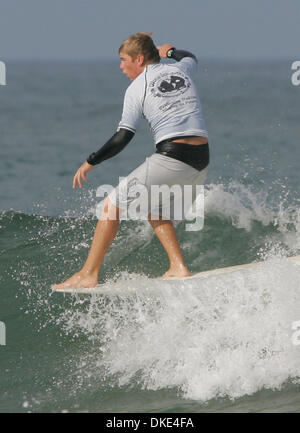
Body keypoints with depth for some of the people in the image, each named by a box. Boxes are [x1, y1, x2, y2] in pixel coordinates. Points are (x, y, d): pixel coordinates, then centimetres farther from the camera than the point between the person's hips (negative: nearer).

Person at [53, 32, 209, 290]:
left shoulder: (137, 89, 0)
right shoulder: (180, 69, 15)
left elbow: (122, 138, -6)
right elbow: (191, 58, 42)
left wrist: (89, 163, 4)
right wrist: (170, 52, 61)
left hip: (172, 158, -7)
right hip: (201, 161, 7)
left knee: (112, 206, 5)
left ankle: (89, 274, 2)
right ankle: (179, 267, 15)